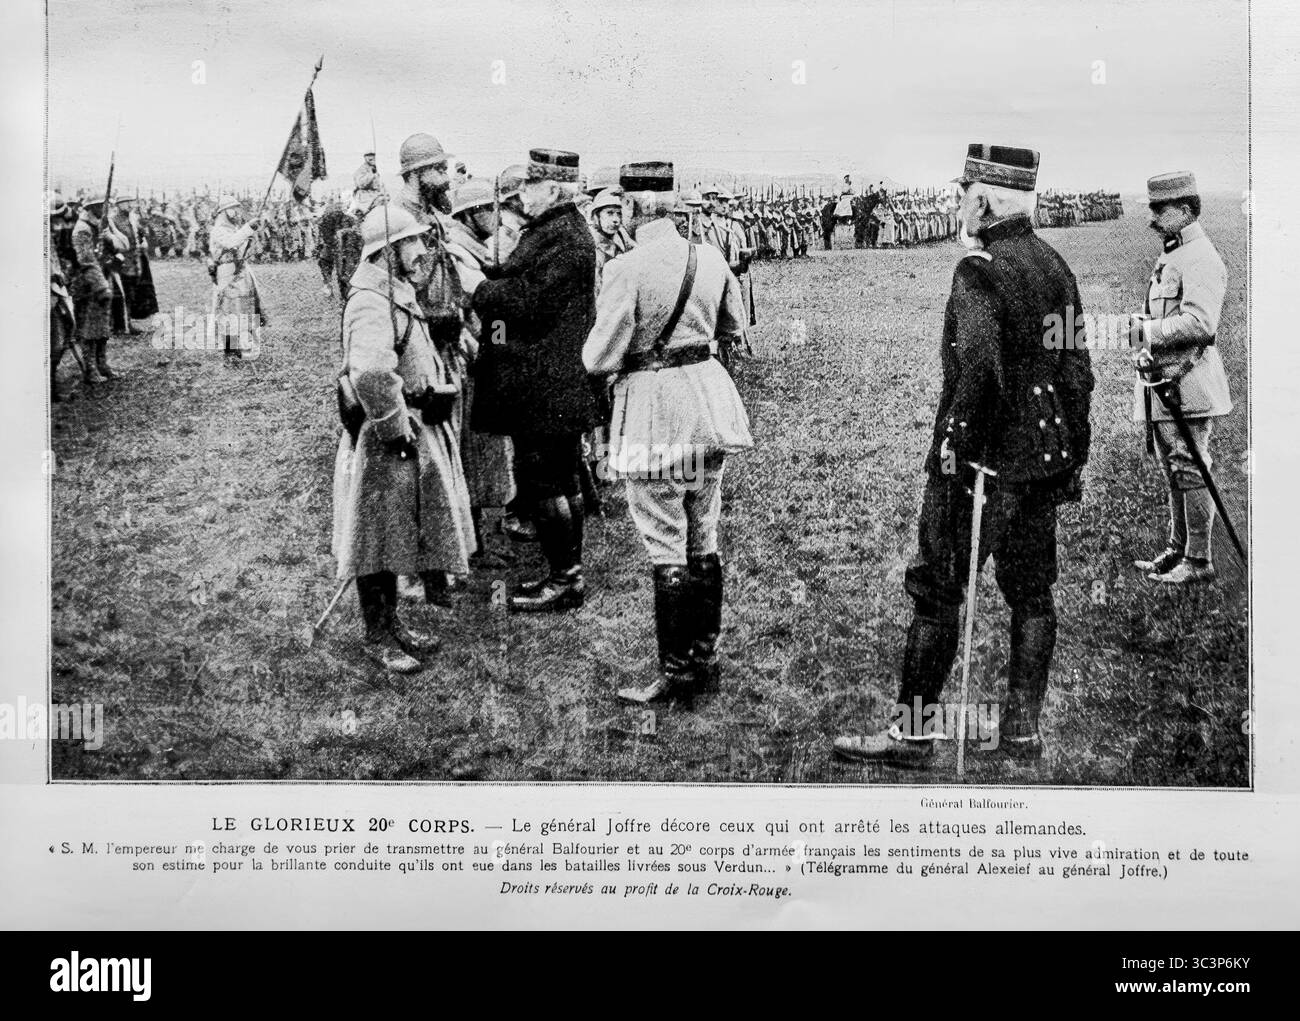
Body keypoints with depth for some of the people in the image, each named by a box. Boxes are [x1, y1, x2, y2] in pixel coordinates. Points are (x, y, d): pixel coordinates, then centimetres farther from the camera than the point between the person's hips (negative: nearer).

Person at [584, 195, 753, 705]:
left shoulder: (628, 268, -16)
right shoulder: (711, 257, 2)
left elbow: (599, 359, -14)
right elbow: (733, 325, 18)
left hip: (654, 406, -6)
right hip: (709, 396, 6)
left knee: (666, 549, 1)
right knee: (704, 540, 15)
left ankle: (677, 672, 7)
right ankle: (706, 659, 24)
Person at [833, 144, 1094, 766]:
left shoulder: (980, 269, -15)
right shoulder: (1055, 265, 10)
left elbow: (979, 366, -27)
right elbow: (1077, 370, 13)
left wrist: (955, 444, -17)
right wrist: (1073, 454, 19)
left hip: (980, 459, -8)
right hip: (1044, 459, 8)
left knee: (937, 592, 1)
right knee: (1032, 594, 12)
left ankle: (913, 731, 8)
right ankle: (1022, 731, 19)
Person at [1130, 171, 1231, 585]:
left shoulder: (1200, 259, -13)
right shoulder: (1169, 257, 18)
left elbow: (1199, 323, -25)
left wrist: (1145, 330, -20)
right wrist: (1146, 348, 9)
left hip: (1187, 384, -10)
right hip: (1162, 381, 10)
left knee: (1190, 472, -6)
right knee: (1174, 472, 15)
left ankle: (1199, 561, -1)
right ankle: (1178, 550, 24)